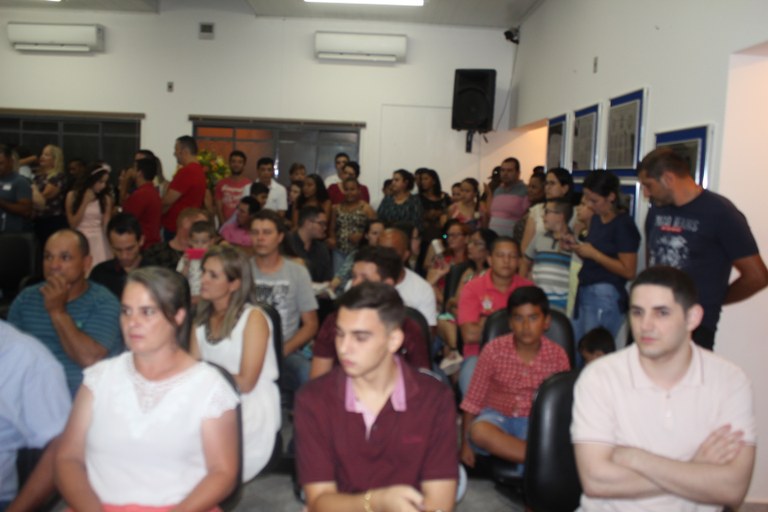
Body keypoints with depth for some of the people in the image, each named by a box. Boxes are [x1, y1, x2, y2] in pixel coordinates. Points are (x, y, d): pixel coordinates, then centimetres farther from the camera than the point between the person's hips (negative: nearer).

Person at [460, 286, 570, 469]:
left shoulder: (557, 356, -4)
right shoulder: (494, 350, -8)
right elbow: (473, 399, -3)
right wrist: (465, 442, -7)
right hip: (497, 416, 1)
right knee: (479, 430, -35)